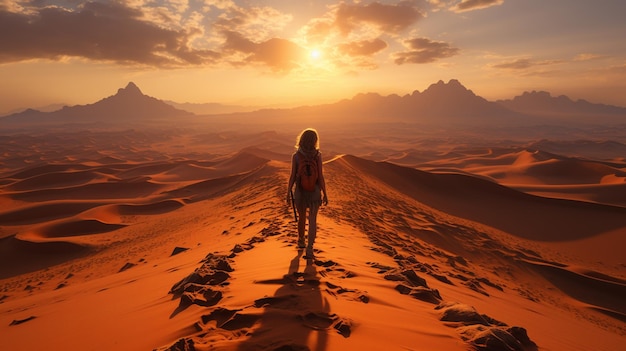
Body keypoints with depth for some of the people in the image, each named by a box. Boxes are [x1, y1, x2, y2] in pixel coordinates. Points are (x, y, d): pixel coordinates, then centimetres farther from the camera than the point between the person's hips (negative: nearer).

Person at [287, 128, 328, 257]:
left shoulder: (296, 156, -10)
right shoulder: (318, 155, -11)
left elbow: (292, 176, -9)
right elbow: (320, 177, -11)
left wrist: (288, 193, 2)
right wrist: (325, 194, -2)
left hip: (300, 191, 1)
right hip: (314, 191, -1)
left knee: (301, 217, 20)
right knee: (312, 220, 4)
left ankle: (301, 241, 39)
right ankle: (309, 248, -5)